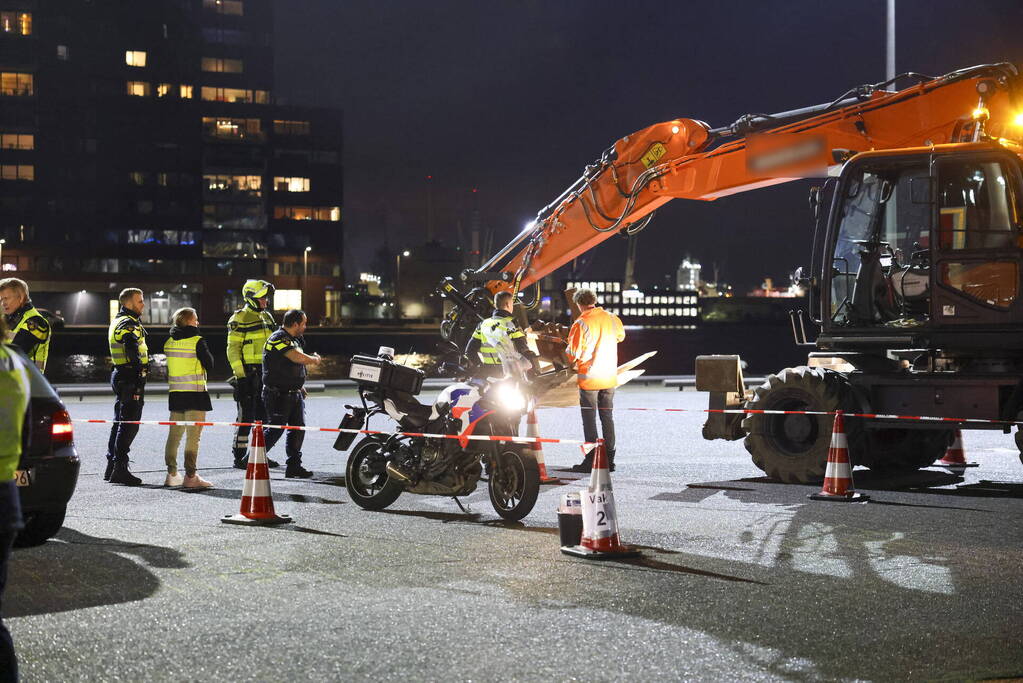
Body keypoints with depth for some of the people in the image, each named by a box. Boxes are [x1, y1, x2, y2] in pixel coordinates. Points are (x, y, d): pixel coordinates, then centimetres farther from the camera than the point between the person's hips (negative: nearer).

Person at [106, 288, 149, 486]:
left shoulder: (117, 321, 19)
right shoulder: (129, 324, -13)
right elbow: (133, 352, -24)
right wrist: (139, 382, -25)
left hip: (120, 376, 11)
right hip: (130, 379, -11)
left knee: (119, 423, 16)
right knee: (129, 425, -9)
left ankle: (111, 467, 21)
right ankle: (119, 469, -10)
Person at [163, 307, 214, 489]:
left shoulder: (169, 343, 8)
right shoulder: (197, 341, -11)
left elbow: (170, 364, 14)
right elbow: (210, 364, -6)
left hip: (175, 393, 6)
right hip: (195, 392, -6)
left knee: (174, 434, 12)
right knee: (193, 436, -4)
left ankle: (171, 474, 14)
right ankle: (190, 476, -5)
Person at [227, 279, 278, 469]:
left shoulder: (267, 317, 17)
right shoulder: (240, 318, -8)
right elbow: (233, 349, -12)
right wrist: (240, 375, -17)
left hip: (265, 373, 8)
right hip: (248, 373, -8)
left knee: (264, 416, 10)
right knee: (246, 416, -6)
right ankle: (239, 457, -1)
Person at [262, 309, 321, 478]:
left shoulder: (293, 340, 17)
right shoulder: (278, 339, -16)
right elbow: (299, 358, -27)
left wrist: (300, 386, 23)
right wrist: (315, 359, -8)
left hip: (294, 394, 9)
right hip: (278, 394, -9)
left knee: (298, 429, 6)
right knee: (275, 430, -8)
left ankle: (294, 466, 11)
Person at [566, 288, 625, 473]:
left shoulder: (581, 324, -16)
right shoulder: (612, 318, 1)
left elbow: (572, 354, -15)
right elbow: (621, 335, 22)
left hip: (589, 378, -5)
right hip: (609, 377, 5)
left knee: (589, 419, 2)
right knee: (607, 417, 13)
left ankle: (591, 461, 2)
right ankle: (609, 459, 15)